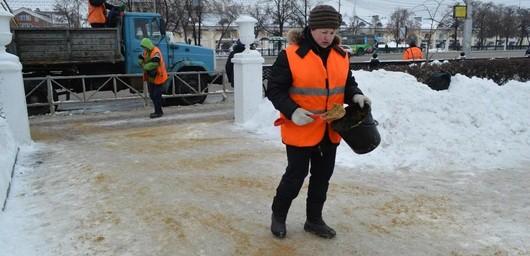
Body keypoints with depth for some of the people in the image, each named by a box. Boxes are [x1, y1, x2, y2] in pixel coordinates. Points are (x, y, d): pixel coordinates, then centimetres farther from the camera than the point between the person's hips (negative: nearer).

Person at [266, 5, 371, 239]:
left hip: (329, 131, 6)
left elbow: (347, 83, 15)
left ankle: (314, 220, 35)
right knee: (296, 175, 6)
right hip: (300, 130, -6)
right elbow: (274, 90, -11)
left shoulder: (341, 56, 4)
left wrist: (355, 96, -8)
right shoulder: (290, 55, -13)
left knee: (322, 177, 16)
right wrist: (292, 111, -25)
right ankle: (278, 215, 31)